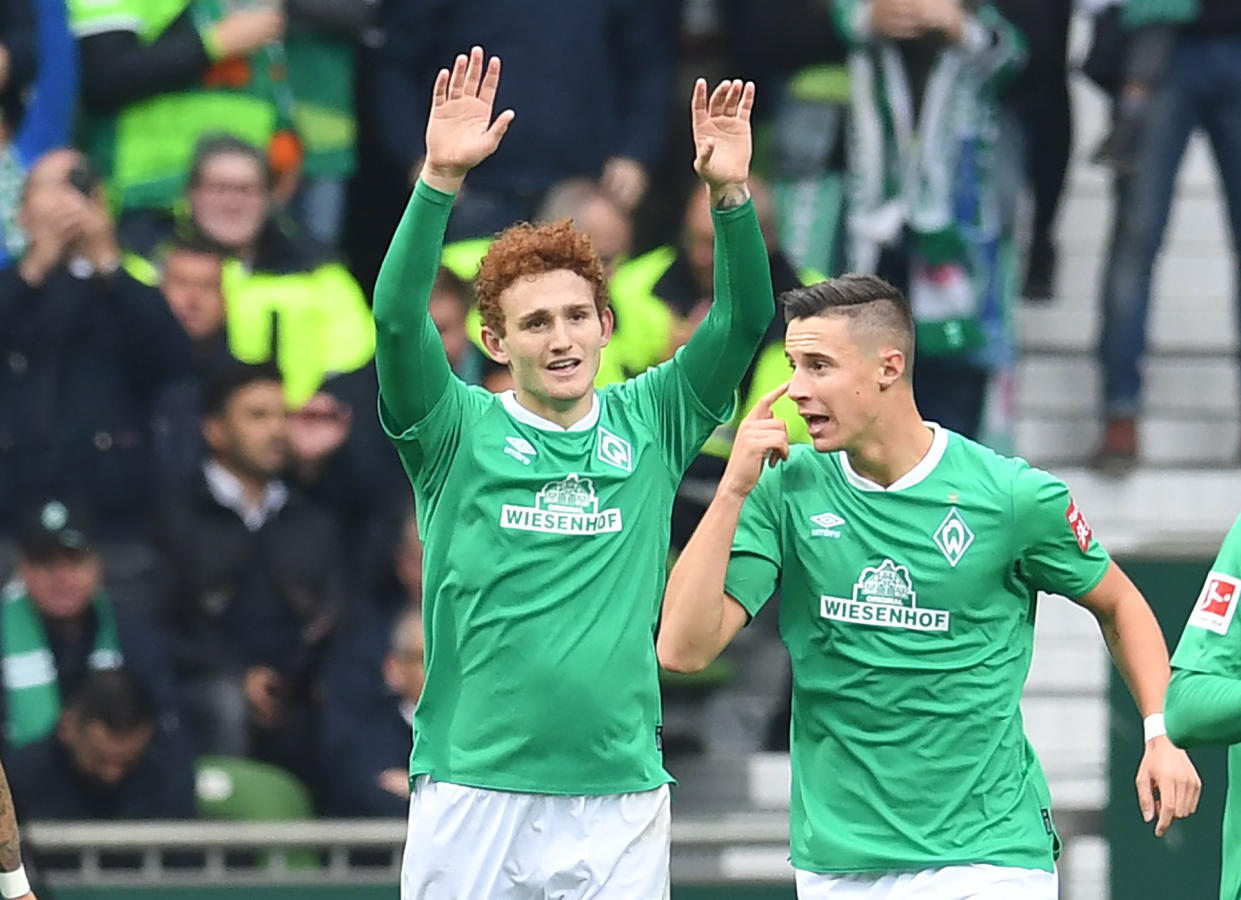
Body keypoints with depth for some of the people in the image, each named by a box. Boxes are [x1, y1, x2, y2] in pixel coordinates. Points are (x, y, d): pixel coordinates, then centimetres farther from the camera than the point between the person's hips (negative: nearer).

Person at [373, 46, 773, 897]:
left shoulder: (649, 425, 8)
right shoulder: (459, 429, 2)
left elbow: (744, 322, 0)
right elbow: (398, 317, -12)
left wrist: (731, 195, -16)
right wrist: (442, 179, -23)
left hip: (622, 795, 2)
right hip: (474, 789, -2)